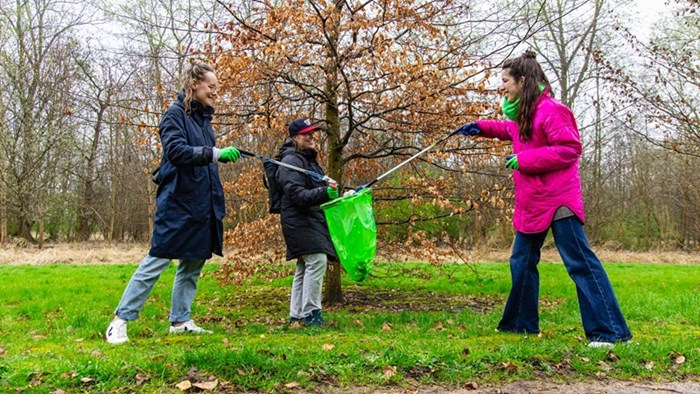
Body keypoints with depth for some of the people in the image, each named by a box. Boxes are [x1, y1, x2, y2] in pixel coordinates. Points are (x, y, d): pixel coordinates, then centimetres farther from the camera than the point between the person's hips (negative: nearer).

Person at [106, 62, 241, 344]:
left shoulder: (203, 117, 15)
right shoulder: (176, 113, -8)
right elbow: (176, 150, -23)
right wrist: (215, 153, -32)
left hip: (202, 205, 8)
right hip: (177, 204, -8)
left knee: (193, 263, 11)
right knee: (156, 261, -6)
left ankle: (180, 321, 21)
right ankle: (120, 321, 3)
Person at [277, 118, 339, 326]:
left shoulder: (309, 159, 20)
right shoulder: (291, 161, -11)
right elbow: (297, 194, -21)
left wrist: (332, 193, 19)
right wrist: (324, 193, -33)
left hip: (312, 221, 10)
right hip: (300, 221, -10)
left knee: (304, 267, 11)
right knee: (316, 261, -18)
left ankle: (297, 314, 17)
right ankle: (310, 313, -13)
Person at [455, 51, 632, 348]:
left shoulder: (550, 110, -16)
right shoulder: (522, 113, 12)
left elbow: (570, 149, -21)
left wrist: (523, 160, -21)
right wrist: (482, 127, 23)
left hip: (557, 200, -10)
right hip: (531, 202, 10)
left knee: (580, 262, -9)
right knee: (522, 262, 15)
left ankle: (611, 331, -3)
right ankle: (521, 323, 29)